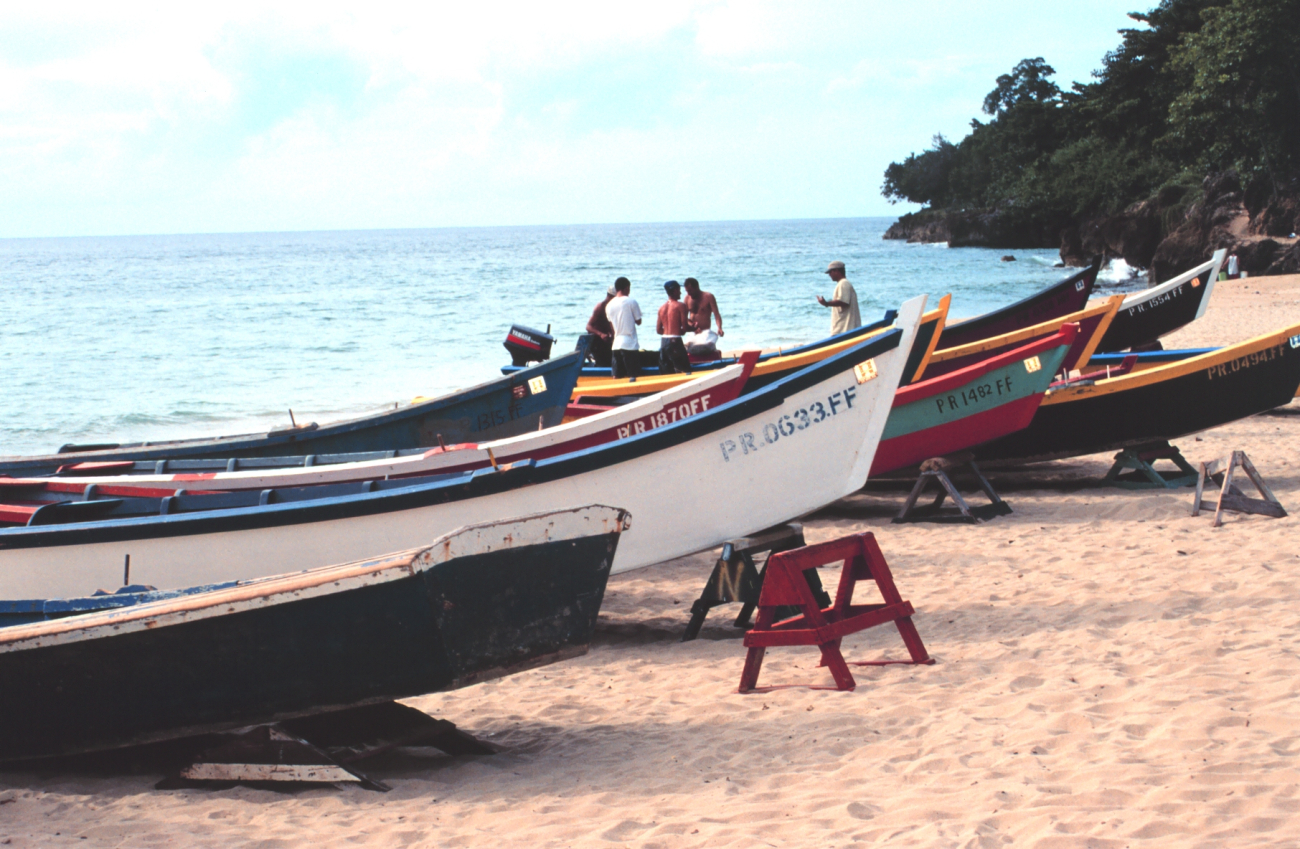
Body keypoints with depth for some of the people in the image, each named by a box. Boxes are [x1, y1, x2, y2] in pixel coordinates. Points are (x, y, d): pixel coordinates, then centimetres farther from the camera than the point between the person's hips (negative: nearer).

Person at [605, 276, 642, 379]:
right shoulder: (631, 302, -6)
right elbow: (638, 321, 1)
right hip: (630, 344, -5)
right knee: (634, 376, -3)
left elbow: (611, 325, 13)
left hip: (616, 344, 5)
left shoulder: (609, 305, 8)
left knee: (617, 376, 7)